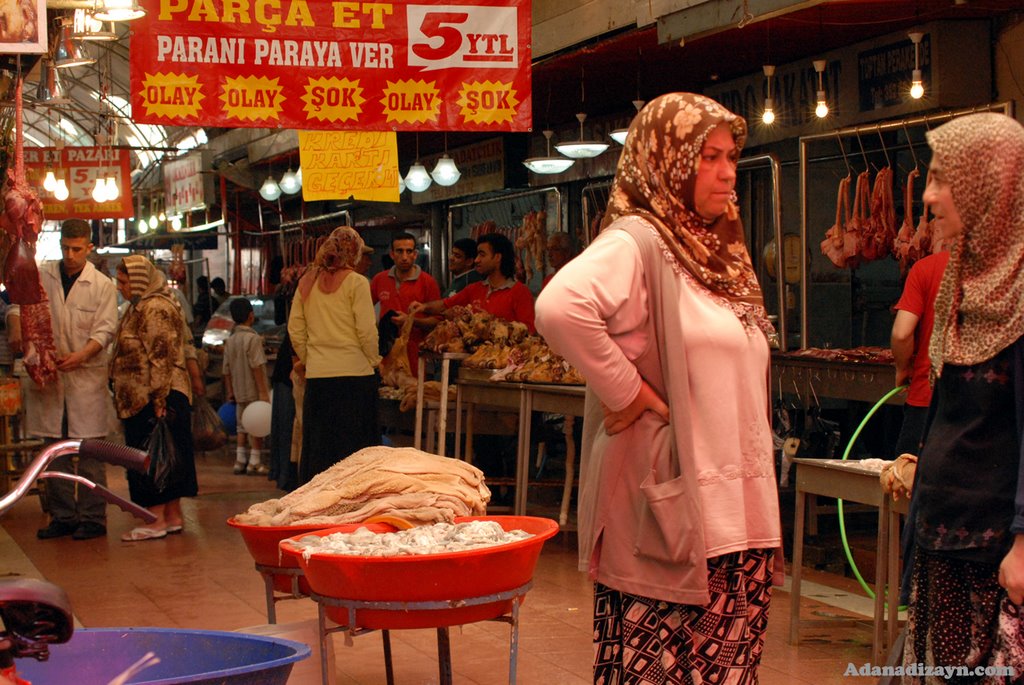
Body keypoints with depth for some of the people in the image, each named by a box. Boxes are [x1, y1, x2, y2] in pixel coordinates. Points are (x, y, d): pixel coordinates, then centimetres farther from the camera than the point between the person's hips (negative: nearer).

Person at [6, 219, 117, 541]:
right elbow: (18, 305, 1)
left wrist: (78, 356, -23)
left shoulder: (102, 285, 0)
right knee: (55, 451, 8)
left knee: (89, 452, -2)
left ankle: (92, 518, 5)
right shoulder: (40, 277, 7)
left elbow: (104, 330, -6)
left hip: (87, 378, -3)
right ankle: (62, 516, 16)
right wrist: (15, 331, -21)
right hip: (48, 376, 3)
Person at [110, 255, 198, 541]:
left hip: (154, 397, -10)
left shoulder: (156, 309, -15)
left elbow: (161, 358, -20)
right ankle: (173, 516, 16)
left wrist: (158, 400, -23)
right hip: (141, 397, 10)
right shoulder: (142, 307, 18)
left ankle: (158, 520, -3)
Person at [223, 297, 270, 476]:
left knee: (242, 426, 13)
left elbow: (227, 369, 11)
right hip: (253, 391, -7)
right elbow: (257, 366, -18)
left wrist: (229, 391, 18)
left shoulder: (230, 340, 9)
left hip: (239, 391, 7)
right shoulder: (253, 338, -13)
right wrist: (263, 391, -17)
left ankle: (239, 461, 12)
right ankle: (255, 462, 0)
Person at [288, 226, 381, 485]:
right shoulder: (356, 282, -6)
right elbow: (366, 330, -9)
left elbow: (295, 329, 10)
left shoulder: (307, 282, 8)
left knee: (318, 445, 9)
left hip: (317, 375, 4)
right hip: (354, 372, -4)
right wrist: (373, 359, 6)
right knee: (354, 445, 1)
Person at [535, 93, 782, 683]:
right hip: (676, 505, -8)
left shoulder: (720, 249, 16)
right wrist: (632, 395, -21)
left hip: (739, 507, 8)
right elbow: (561, 308, -32)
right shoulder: (636, 241, -12)